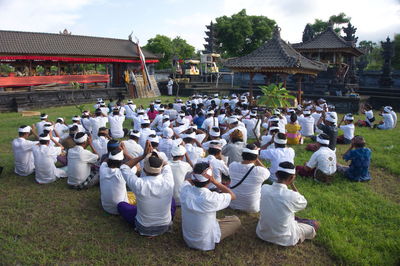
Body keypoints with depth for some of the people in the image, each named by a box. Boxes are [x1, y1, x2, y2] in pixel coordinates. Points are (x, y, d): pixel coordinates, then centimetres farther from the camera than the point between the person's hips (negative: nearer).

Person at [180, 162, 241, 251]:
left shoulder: (185, 190, -21)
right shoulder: (212, 198, -33)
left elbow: (188, 180, 6)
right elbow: (233, 196, -12)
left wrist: (196, 170, -15)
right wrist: (214, 181, -22)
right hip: (205, 243, -5)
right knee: (236, 221, 13)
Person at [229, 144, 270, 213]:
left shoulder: (232, 166, -18)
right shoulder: (259, 171, -28)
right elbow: (267, 172, -2)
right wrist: (256, 159, -8)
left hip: (233, 205, 3)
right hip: (251, 209, -3)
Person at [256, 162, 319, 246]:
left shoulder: (264, 188, -17)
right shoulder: (292, 196, -29)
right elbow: (304, 203, -5)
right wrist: (292, 184, -7)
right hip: (283, 239, -5)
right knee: (315, 224, 15)